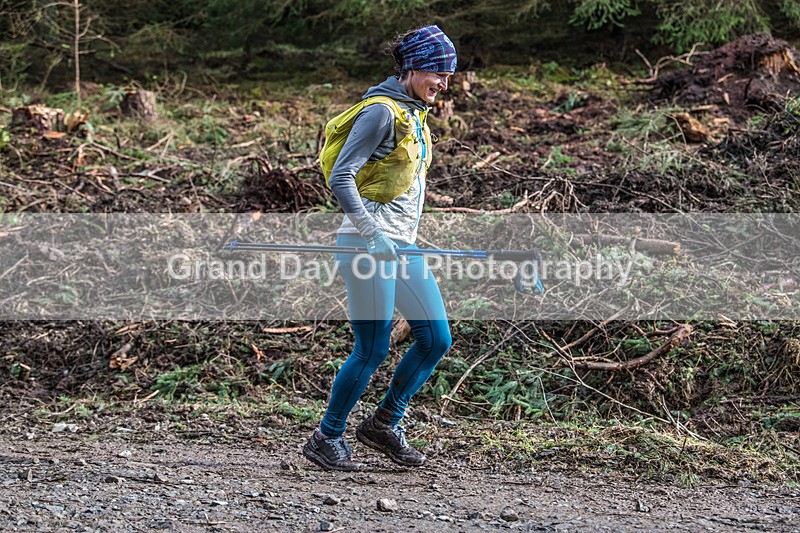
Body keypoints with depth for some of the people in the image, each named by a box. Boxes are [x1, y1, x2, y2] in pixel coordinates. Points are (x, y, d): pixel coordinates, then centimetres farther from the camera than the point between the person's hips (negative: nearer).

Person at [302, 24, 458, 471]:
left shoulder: (416, 114, 16)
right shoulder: (382, 111, -12)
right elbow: (341, 178, -18)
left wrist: (406, 240, 20)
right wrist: (373, 234, -25)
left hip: (402, 246, 9)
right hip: (367, 246, -9)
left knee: (437, 340, 5)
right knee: (373, 349, -6)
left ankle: (384, 424, 19)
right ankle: (327, 439, 10)